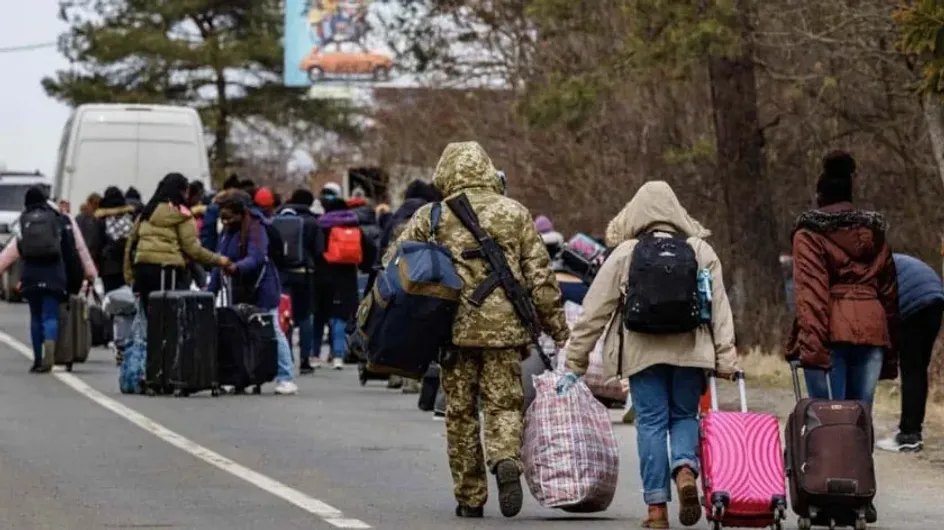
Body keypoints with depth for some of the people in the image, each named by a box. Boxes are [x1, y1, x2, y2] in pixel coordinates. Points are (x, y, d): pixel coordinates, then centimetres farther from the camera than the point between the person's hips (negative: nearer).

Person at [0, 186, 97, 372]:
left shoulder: (24, 221, 7)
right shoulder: (60, 219, 5)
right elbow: (78, 247, 6)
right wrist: (90, 272, 11)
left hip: (31, 275, 1)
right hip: (54, 274, -1)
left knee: (36, 316, 14)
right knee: (50, 316, -2)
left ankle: (38, 359, 15)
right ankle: (49, 353, -25)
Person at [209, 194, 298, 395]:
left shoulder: (255, 229, -14)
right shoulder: (227, 232, 11)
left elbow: (256, 258, -30)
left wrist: (236, 267, -48)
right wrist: (212, 288, 9)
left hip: (261, 288, -8)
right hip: (239, 291, 8)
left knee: (273, 332, -8)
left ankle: (286, 379, -7)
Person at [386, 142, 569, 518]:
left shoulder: (432, 216, 2)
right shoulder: (515, 214, 5)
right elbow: (541, 277, 4)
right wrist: (558, 329, 10)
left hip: (455, 328, 0)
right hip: (506, 328, 0)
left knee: (461, 412, 10)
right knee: (504, 405, 5)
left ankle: (470, 498, 12)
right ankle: (507, 461, -24)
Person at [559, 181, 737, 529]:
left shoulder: (624, 255, 2)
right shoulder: (701, 252, 6)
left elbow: (594, 312, 4)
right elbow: (720, 309, 3)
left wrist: (575, 365, 9)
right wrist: (726, 362, 3)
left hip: (642, 353, -1)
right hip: (690, 352, 1)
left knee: (651, 423, 3)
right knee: (685, 416, 15)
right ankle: (685, 469, -14)